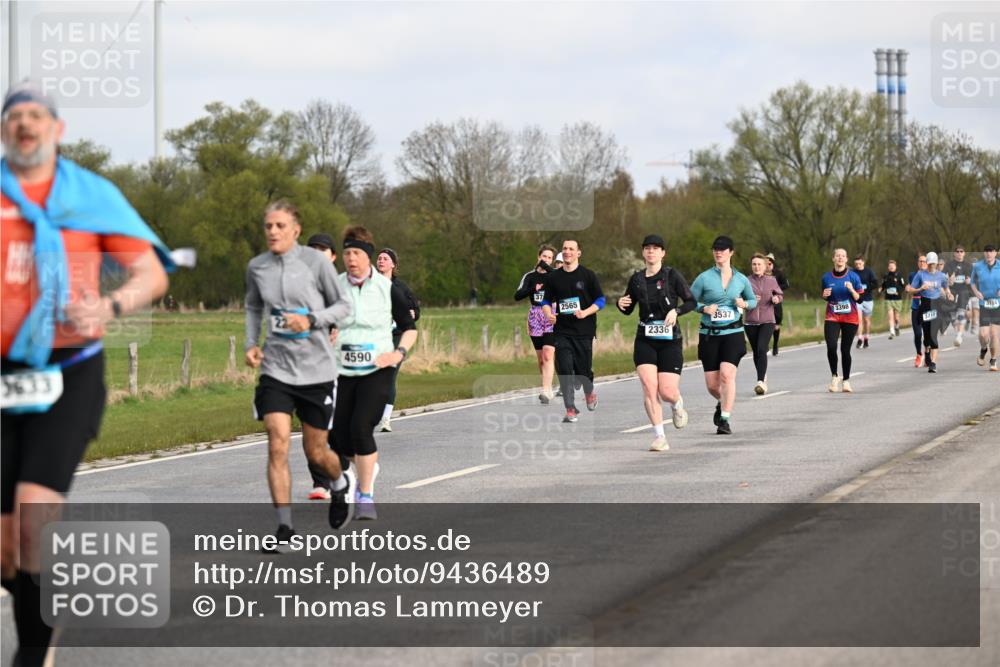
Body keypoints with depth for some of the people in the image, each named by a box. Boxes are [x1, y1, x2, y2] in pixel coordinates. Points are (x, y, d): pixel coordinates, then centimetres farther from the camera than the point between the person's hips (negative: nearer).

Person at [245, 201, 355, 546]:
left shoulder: (316, 262, -7)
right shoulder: (257, 267, 3)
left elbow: (344, 307, 0)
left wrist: (311, 320, -18)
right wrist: (251, 343, 5)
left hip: (316, 370, -2)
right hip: (275, 371, 2)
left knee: (315, 452, 8)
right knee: (277, 446, -13)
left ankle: (340, 483, 43)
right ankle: (284, 526, -6)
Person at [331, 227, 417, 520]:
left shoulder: (387, 289, -1)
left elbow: (409, 328, 7)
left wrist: (398, 353, -10)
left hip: (376, 371, -3)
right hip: (341, 371, 3)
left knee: (361, 428, -19)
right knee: (338, 438, 3)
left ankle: (366, 497, -8)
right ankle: (367, 466, 37)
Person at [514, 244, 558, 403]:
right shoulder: (530, 276, 7)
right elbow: (517, 296, -1)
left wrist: (546, 267, -21)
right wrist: (533, 289, -15)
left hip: (552, 318, -4)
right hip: (535, 318, 4)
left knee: (548, 355, -17)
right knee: (540, 358, 10)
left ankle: (546, 391, -22)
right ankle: (549, 389, 24)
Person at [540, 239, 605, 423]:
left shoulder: (588, 275, 0)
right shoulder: (553, 277, 7)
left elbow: (600, 300, 2)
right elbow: (546, 301, 14)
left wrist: (586, 312, -15)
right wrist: (548, 314, -8)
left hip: (584, 331, -1)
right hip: (562, 331, 2)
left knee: (583, 369, 3)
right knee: (564, 369, -11)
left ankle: (589, 393, 36)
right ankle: (570, 409, -8)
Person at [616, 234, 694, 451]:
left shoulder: (672, 275, -4)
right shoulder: (636, 279, 7)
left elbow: (691, 302, -3)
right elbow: (628, 310, 17)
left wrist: (676, 311, -21)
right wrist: (622, 304, -5)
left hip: (670, 340, -3)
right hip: (644, 340, 3)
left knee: (667, 391, -8)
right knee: (649, 387, -13)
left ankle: (678, 405, 31)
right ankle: (660, 437, -6)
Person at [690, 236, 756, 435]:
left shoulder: (741, 279, 6)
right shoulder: (704, 278, 0)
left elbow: (753, 301, 20)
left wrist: (745, 304, -3)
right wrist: (704, 308, -15)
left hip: (733, 333, -1)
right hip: (709, 334, 1)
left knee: (727, 374, -21)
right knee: (712, 385, 3)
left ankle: (725, 419, -16)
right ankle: (722, 403, 38)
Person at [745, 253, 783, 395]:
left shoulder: (771, 280, 3)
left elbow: (780, 295, 16)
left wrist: (777, 299, -7)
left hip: (767, 321, -2)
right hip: (751, 322, 2)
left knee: (761, 349, -19)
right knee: (756, 352, 11)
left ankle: (761, 382, -25)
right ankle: (763, 378, 33)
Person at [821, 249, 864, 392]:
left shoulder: (853, 277, -2)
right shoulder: (827, 277, 2)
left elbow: (859, 299, 0)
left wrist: (851, 290, -18)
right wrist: (825, 295, -7)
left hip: (850, 318, 0)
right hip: (832, 317, 1)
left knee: (845, 350, 3)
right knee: (831, 347, -17)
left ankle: (846, 380, 17)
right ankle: (834, 376, 2)